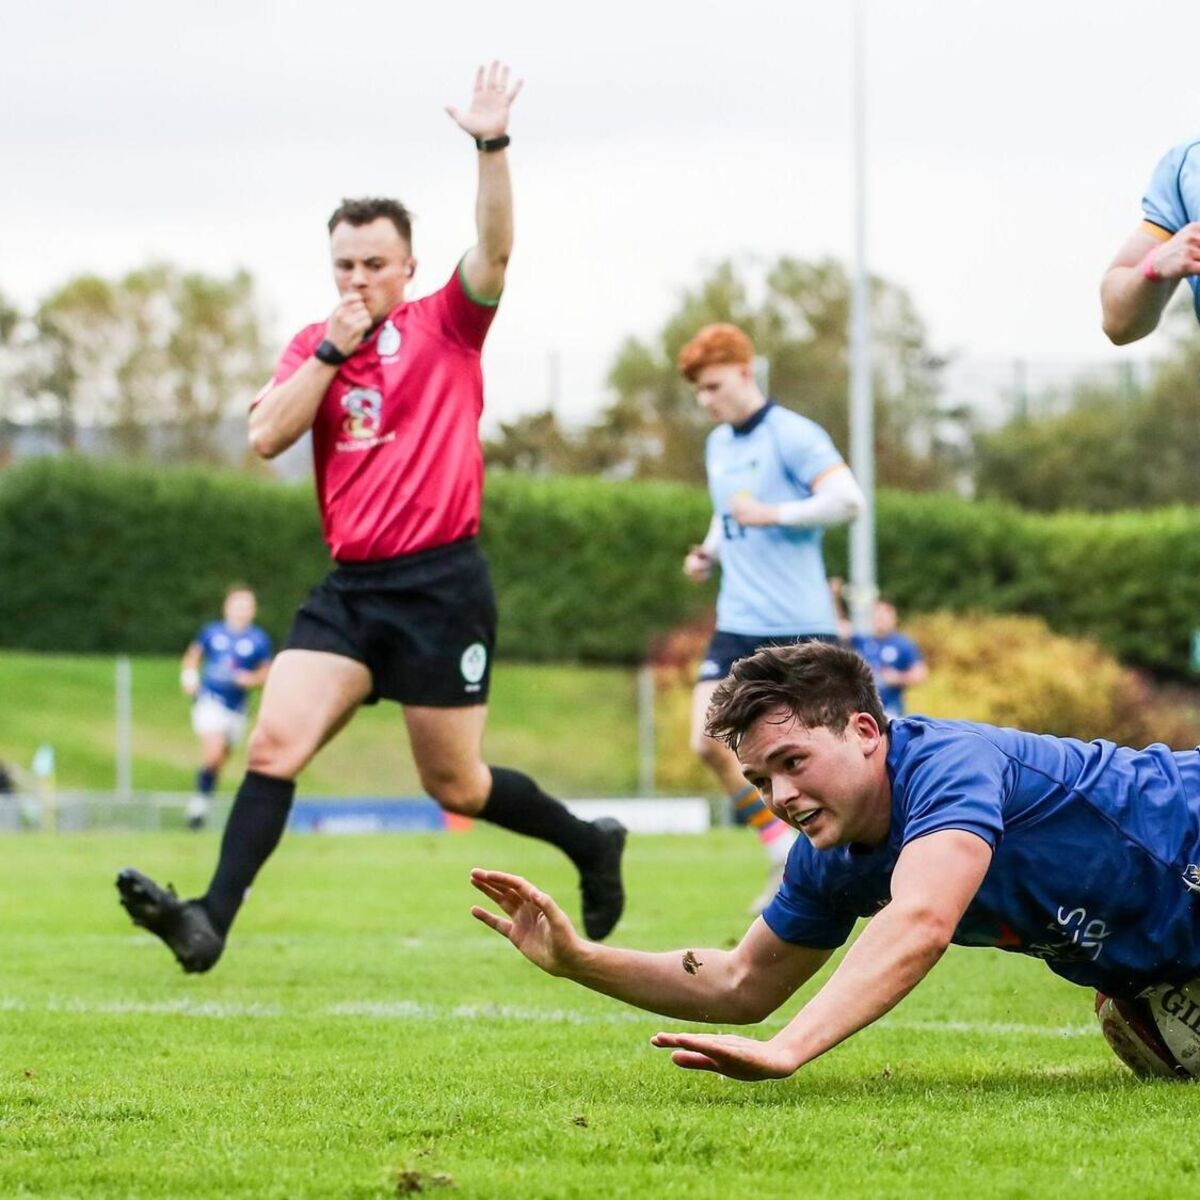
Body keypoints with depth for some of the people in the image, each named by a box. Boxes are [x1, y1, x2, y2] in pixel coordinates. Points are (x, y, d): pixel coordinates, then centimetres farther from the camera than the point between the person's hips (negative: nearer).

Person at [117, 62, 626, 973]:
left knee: (455, 784, 3)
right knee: (275, 741, -13)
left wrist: (493, 147, -30)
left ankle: (590, 845, 29)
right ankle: (210, 923, -22)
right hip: (351, 588, 4)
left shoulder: (446, 327, 1)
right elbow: (266, 437, -2)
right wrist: (333, 349, -9)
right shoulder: (314, 348, 11)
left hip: (441, 586, -4)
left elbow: (494, 252, -17)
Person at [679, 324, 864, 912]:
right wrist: (709, 553, 10)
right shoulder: (718, 444, 15)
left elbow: (847, 499, -20)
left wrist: (772, 514, -24)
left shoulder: (792, 434, -10)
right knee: (709, 742, -8)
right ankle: (786, 854, 5)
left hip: (798, 624, -7)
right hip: (739, 625, 7)